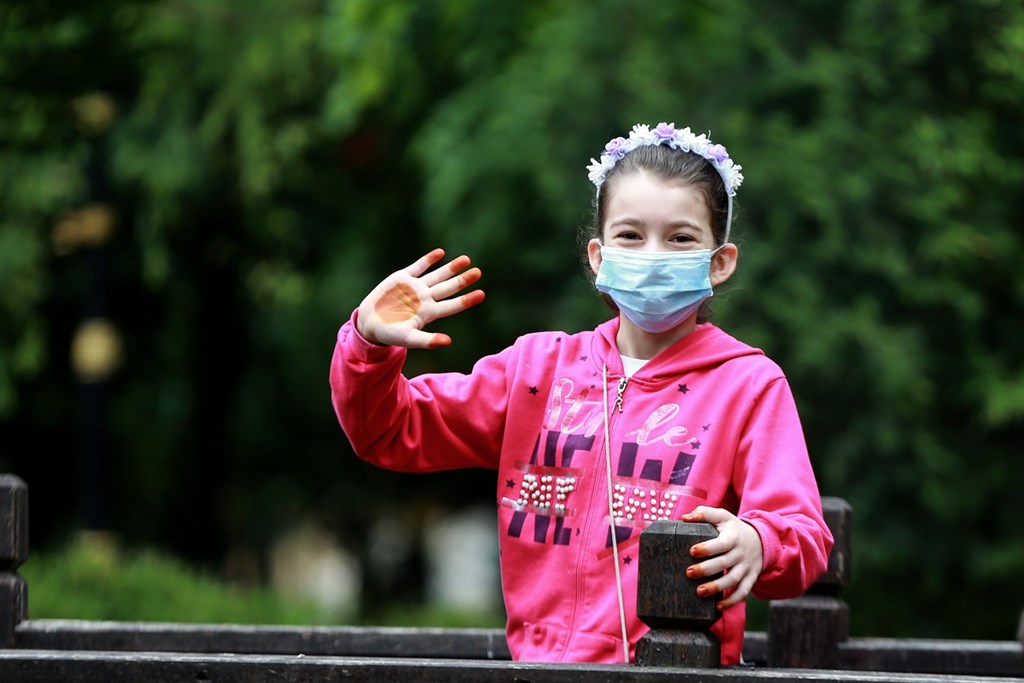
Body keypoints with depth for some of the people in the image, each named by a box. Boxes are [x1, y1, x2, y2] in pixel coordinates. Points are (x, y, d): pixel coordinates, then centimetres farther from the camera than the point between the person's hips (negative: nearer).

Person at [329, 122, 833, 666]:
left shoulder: (749, 385, 6)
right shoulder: (539, 367, 17)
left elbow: (804, 538, -5)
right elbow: (392, 432, 20)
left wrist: (757, 546, -29)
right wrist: (370, 345, 0)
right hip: (538, 658, 2)